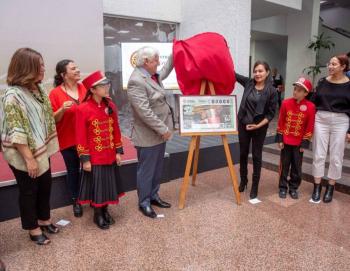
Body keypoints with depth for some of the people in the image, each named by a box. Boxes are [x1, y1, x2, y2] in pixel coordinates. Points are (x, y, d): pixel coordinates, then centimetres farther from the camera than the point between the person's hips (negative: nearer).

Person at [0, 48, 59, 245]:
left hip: (42, 150, 7)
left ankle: (44, 219, 40)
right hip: (24, 155, -7)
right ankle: (33, 229, 30)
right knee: (29, 191, 10)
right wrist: (29, 158, -22)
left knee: (45, 186, 18)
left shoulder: (40, 90, 3)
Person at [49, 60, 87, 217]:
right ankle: (75, 201, 28)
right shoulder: (55, 93, -8)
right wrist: (62, 109, -24)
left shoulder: (84, 88, 3)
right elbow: (53, 120, -7)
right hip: (68, 140, -3)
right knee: (73, 171, 10)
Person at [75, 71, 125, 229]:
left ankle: (105, 211, 37)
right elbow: (80, 136, -13)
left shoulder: (111, 106, 1)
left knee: (108, 183, 16)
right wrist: (84, 159, -12)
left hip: (110, 155, 5)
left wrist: (118, 151, 5)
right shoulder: (83, 109, -15)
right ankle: (98, 215, 30)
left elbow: (116, 130, 6)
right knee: (96, 185, 9)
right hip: (94, 157, -5)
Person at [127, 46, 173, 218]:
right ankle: (144, 203, 23)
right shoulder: (136, 81, -21)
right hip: (148, 136, -9)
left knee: (157, 169, 20)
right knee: (146, 171, 6)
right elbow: (144, 111, -26)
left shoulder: (152, 75, 8)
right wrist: (163, 129, -22)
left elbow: (165, 72, 32)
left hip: (159, 133, 9)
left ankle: (153, 196, 36)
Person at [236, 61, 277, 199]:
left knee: (256, 156, 6)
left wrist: (258, 125, -17)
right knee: (243, 154, 13)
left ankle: (255, 187, 19)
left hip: (260, 127, -3)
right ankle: (243, 181, 32)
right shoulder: (248, 83, -1)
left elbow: (271, 113, -8)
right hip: (243, 124, 3)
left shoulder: (271, 91, -10)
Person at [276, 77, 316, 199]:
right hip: (286, 141, 1)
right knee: (284, 165, 9)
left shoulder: (310, 107, -10)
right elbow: (280, 122, -2)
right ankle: (283, 187, 22)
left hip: (299, 143, 0)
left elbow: (310, 127, -5)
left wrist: (305, 143, -5)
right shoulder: (286, 103, -7)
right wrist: (279, 139, -3)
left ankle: (293, 188, 26)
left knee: (297, 167, 10)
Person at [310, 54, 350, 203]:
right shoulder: (322, 82, 4)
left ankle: (330, 188, 21)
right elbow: (313, 101, 8)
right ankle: (317, 186, 17)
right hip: (321, 120, 2)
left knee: (336, 157, 6)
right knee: (318, 155, 5)